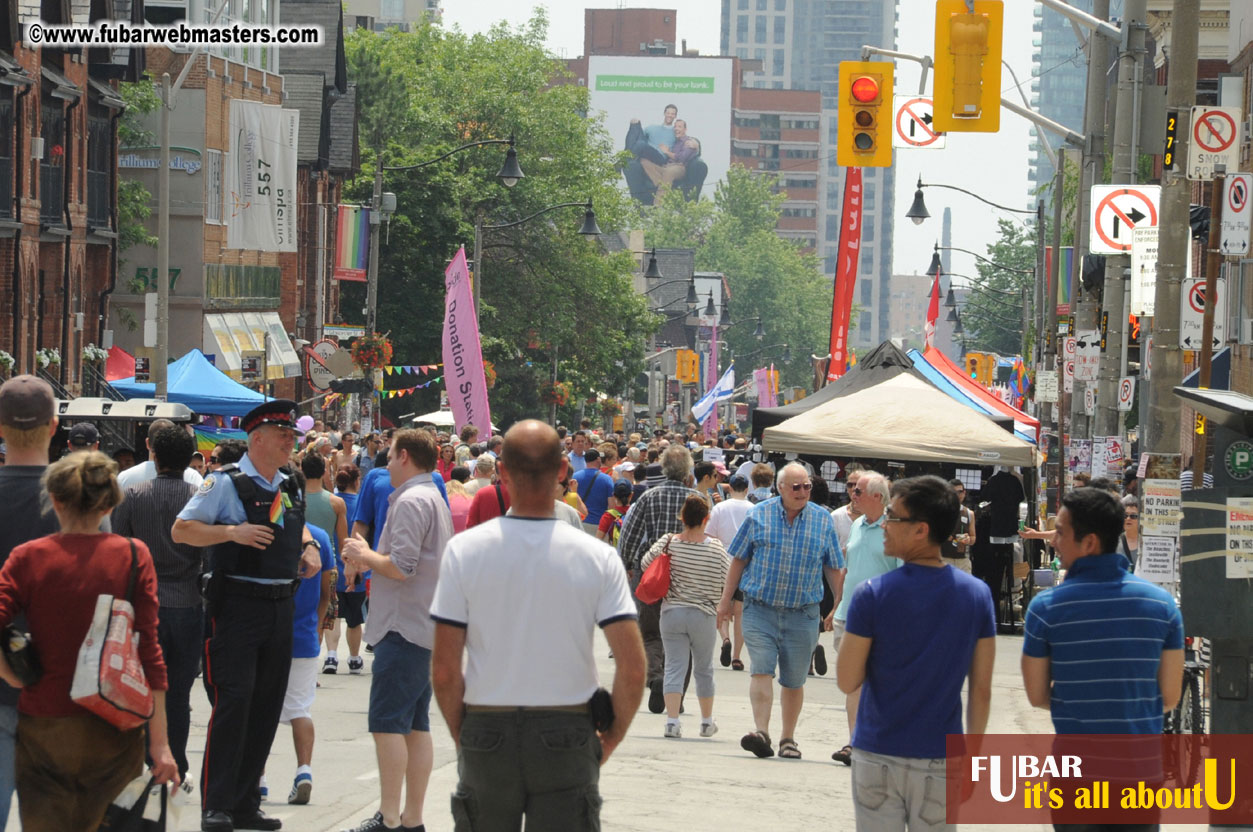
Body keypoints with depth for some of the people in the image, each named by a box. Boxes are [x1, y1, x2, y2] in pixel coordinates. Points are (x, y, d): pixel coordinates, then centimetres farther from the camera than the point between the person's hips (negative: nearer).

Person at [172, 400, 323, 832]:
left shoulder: (290, 488, 15)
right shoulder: (226, 483, -6)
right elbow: (181, 530, -8)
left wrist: (308, 546, 14)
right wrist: (232, 532, -19)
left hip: (280, 609, 7)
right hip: (237, 606, -7)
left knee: (266, 707, 9)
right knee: (233, 701, -13)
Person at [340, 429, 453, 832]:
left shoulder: (411, 501, -14)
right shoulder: (435, 498, 18)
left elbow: (401, 567, -22)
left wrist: (364, 555, -6)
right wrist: (369, 561, 12)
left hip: (404, 628, -10)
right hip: (427, 628, 10)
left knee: (387, 722, -8)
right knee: (416, 724, 10)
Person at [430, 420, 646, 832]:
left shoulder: (464, 549, -7)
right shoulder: (598, 557, -7)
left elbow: (444, 670, -7)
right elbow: (632, 668, -9)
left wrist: (462, 734, 8)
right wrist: (613, 735, 7)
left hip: (487, 733, 0)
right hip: (568, 735, 0)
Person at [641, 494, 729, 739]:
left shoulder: (668, 543, -7)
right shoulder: (716, 549, -9)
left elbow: (645, 564, 1)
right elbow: (723, 586, -5)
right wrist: (719, 610, 14)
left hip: (672, 613, 0)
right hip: (704, 616, 0)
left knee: (674, 666, 3)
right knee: (704, 669, 16)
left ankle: (672, 720, -11)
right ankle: (707, 721, 28)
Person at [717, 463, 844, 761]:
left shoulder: (823, 521, 5)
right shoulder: (759, 515, 2)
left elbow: (833, 568, 10)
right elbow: (738, 559, 7)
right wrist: (726, 600, 6)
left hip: (803, 614, 1)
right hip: (760, 610, -1)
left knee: (794, 680, 7)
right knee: (762, 669, -14)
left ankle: (788, 739, 18)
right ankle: (761, 731, -19)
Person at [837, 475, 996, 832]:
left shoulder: (872, 595, -13)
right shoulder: (977, 594, -3)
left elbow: (847, 681, -7)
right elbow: (981, 689, 0)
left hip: (878, 757, -2)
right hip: (940, 760, 2)